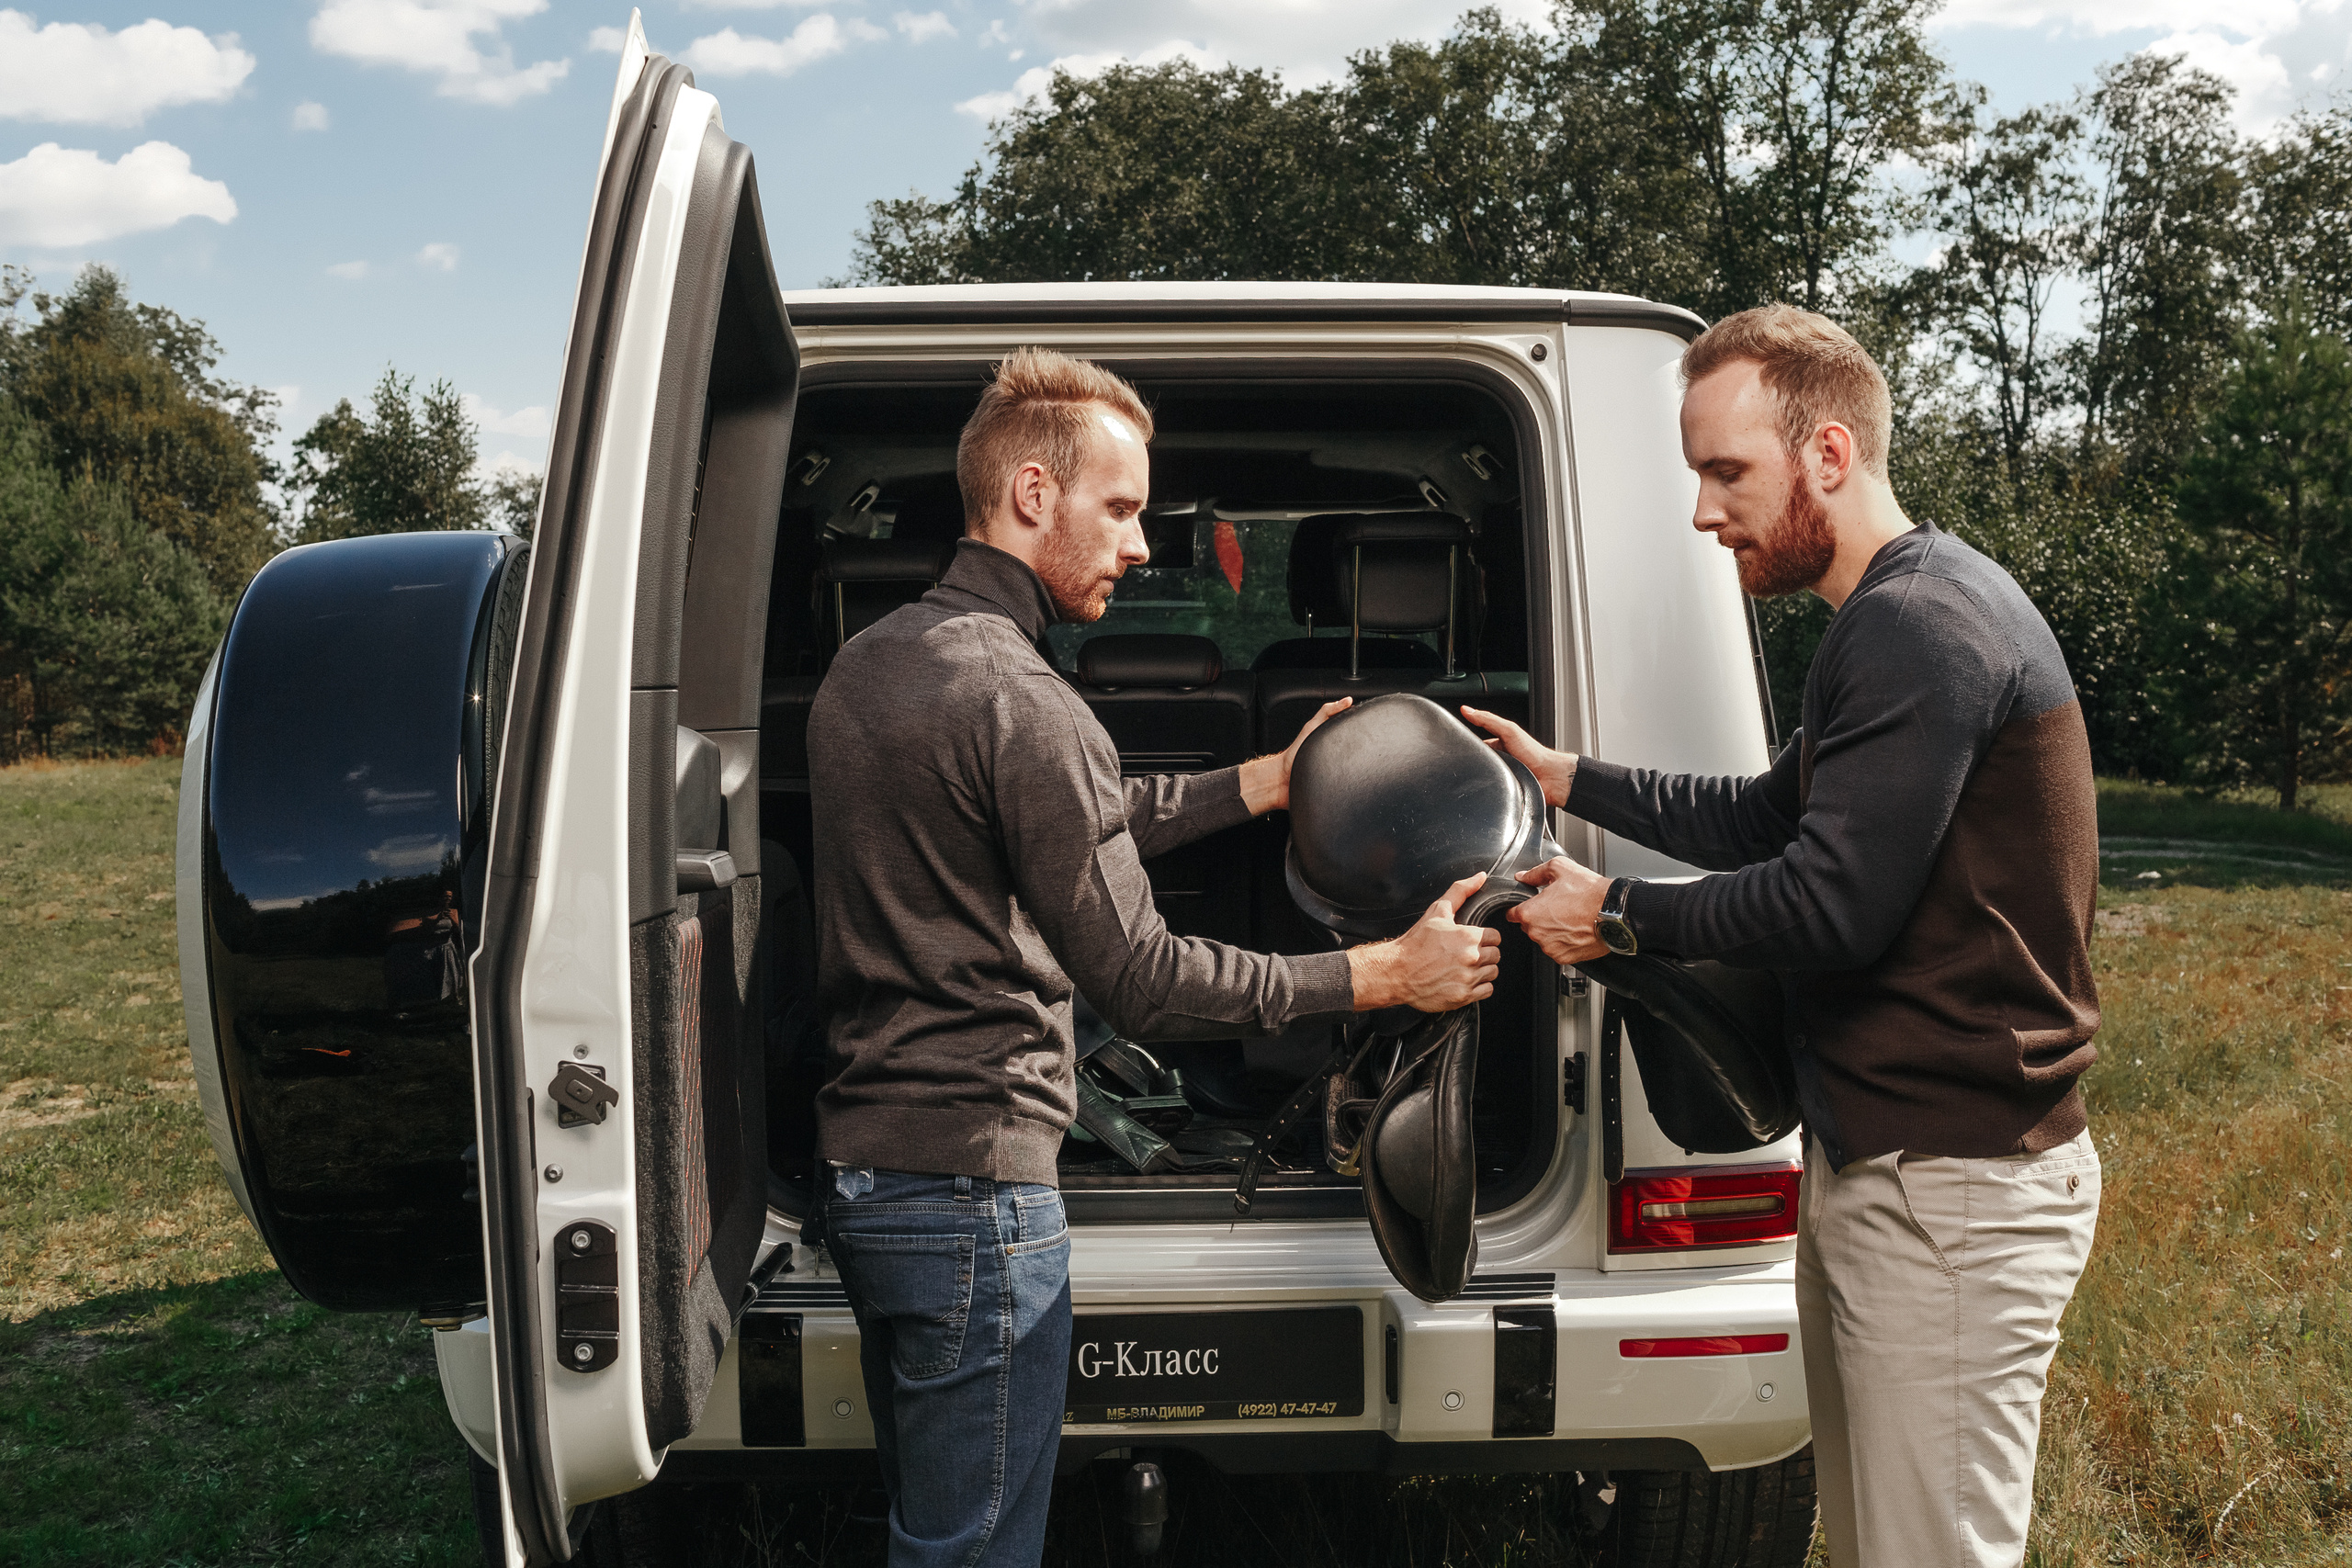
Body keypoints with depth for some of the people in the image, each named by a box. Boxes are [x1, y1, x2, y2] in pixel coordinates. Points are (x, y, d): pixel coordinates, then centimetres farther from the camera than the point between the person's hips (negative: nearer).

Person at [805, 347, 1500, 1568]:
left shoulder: (868, 662, 11)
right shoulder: (1018, 700, -20)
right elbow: (1138, 979, -18)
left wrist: (1268, 782, 20)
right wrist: (1383, 975, -11)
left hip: (859, 1163, 10)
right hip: (972, 1182, -10)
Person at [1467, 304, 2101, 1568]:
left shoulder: (1922, 629, -20)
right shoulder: (1899, 617, 15)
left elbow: (1830, 902, -24)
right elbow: (1769, 818, 21)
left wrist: (1618, 918, -11)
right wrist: (1566, 779, 18)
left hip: (1948, 1188, -11)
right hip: (1876, 1157, 11)